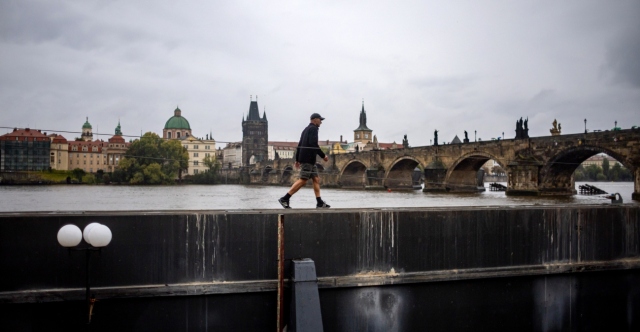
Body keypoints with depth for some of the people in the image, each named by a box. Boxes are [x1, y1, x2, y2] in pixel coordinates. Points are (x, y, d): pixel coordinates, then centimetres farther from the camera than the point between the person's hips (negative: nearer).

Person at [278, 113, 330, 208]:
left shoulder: (306, 129, 22)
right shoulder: (313, 128, -7)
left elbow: (299, 145, 21)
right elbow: (313, 144, -20)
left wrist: (297, 160, 22)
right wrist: (323, 156, -15)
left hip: (310, 160, 10)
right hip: (308, 158, -10)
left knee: (316, 179, 7)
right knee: (303, 180, -11)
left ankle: (319, 202, 4)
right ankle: (284, 199, -11)